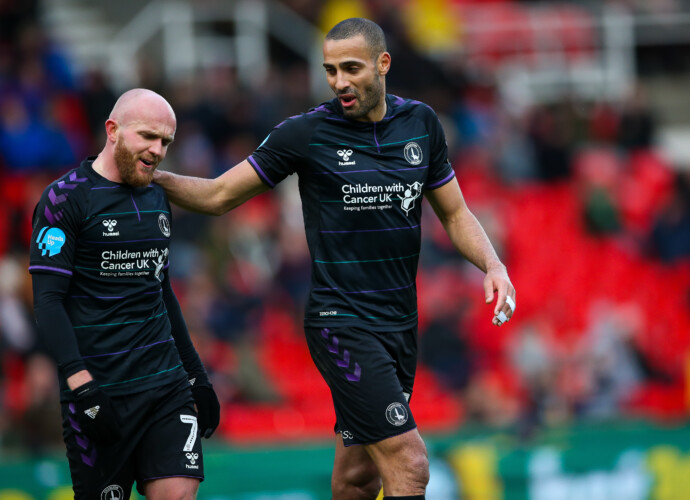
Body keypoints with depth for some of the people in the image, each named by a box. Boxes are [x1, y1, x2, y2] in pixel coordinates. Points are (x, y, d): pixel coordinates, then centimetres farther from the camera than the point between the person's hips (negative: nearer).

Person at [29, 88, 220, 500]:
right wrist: (82, 387, -21)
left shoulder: (157, 198, 15)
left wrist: (196, 373, 24)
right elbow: (48, 300, -12)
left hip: (167, 384, 6)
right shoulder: (66, 199, -7)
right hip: (100, 389, -6)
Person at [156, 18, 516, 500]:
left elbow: (455, 213, 15)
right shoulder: (306, 133, -7)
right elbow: (219, 195, 1)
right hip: (341, 323, -5)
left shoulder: (420, 123, 6)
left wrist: (494, 266, -2)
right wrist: (153, 174, -15)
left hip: (400, 324, 5)